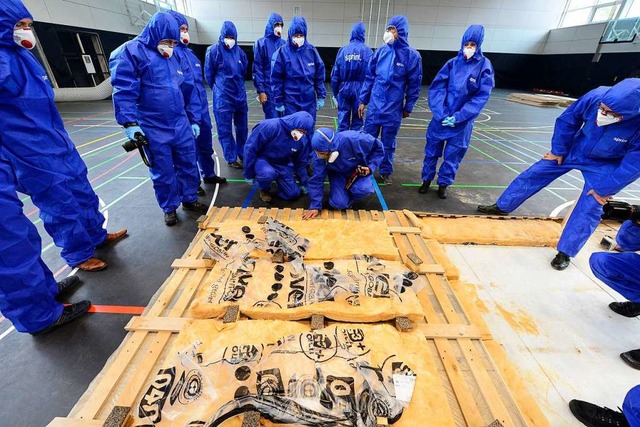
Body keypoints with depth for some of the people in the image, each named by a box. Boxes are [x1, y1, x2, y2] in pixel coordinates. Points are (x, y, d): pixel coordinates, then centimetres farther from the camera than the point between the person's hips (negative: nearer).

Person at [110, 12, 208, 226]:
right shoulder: (131, 52, -5)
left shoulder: (174, 56, 14)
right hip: (153, 129, -5)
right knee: (162, 170, 5)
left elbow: (189, 90, 17)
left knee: (188, 163, 10)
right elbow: (123, 90, -12)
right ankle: (169, 208, 21)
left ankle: (190, 199, 28)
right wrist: (129, 123, -19)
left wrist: (194, 119, 13)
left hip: (181, 124, 5)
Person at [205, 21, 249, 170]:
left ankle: (242, 154, 26)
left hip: (240, 95, 5)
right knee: (225, 130, -1)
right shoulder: (214, 50, -6)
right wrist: (218, 88, 10)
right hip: (222, 97, -4)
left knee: (242, 127, 10)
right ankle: (231, 158, 10)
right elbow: (209, 74, 0)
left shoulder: (238, 51, 7)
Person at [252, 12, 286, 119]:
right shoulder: (261, 43, -2)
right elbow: (257, 68, -4)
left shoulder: (284, 44, 10)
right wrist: (260, 90, -12)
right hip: (269, 88, -4)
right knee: (272, 119, -3)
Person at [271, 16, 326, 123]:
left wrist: (321, 96, 2)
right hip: (289, 101, -3)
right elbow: (276, 79, -5)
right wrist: (278, 102, -7)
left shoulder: (311, 50, 3)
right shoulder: (283, 52, -6)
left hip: (309, 101, 3)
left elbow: (319, 76, 7)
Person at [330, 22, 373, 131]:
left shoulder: (343, 50, 1)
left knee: (343, 120, 7)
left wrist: (335, 93, 8)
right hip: (360, 89, -1)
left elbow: (335, 74, 0)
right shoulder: (367, 51, -4)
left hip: (344, 89, 1)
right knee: (357, 120, 7)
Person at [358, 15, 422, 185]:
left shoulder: (412, 55, -5)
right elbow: (369, 77, 7)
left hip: (393, 109, -2)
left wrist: (408, 107, 2)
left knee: (388, 142, 8)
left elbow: (414, 84, 0)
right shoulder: (381, 51, 3)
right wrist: (363, 101, 4)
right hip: (374, 106, 2)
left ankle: (386, 171, 25)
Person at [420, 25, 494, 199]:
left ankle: (443, 184, 23)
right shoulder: (452, 63, 0)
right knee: (432, 151, 8)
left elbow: (481, 97, -7)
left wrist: (458, 117, -16)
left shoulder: (484, 66, -4)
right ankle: (426, 180, 26)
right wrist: (441, 113, -17)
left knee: (453, 155, 6)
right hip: (440, 118, 1)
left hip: (463, 122, -1)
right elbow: (436, 88, -4)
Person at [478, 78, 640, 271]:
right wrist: (558, 150, -4)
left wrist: (605, 188, -17)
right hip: (574, 148, 3)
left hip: (604, 166, -2)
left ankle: (565, 252, 9)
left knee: (587, 209, -4)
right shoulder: (595, 96, -31)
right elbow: (567, 120, -11)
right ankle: (502, 206, 21)